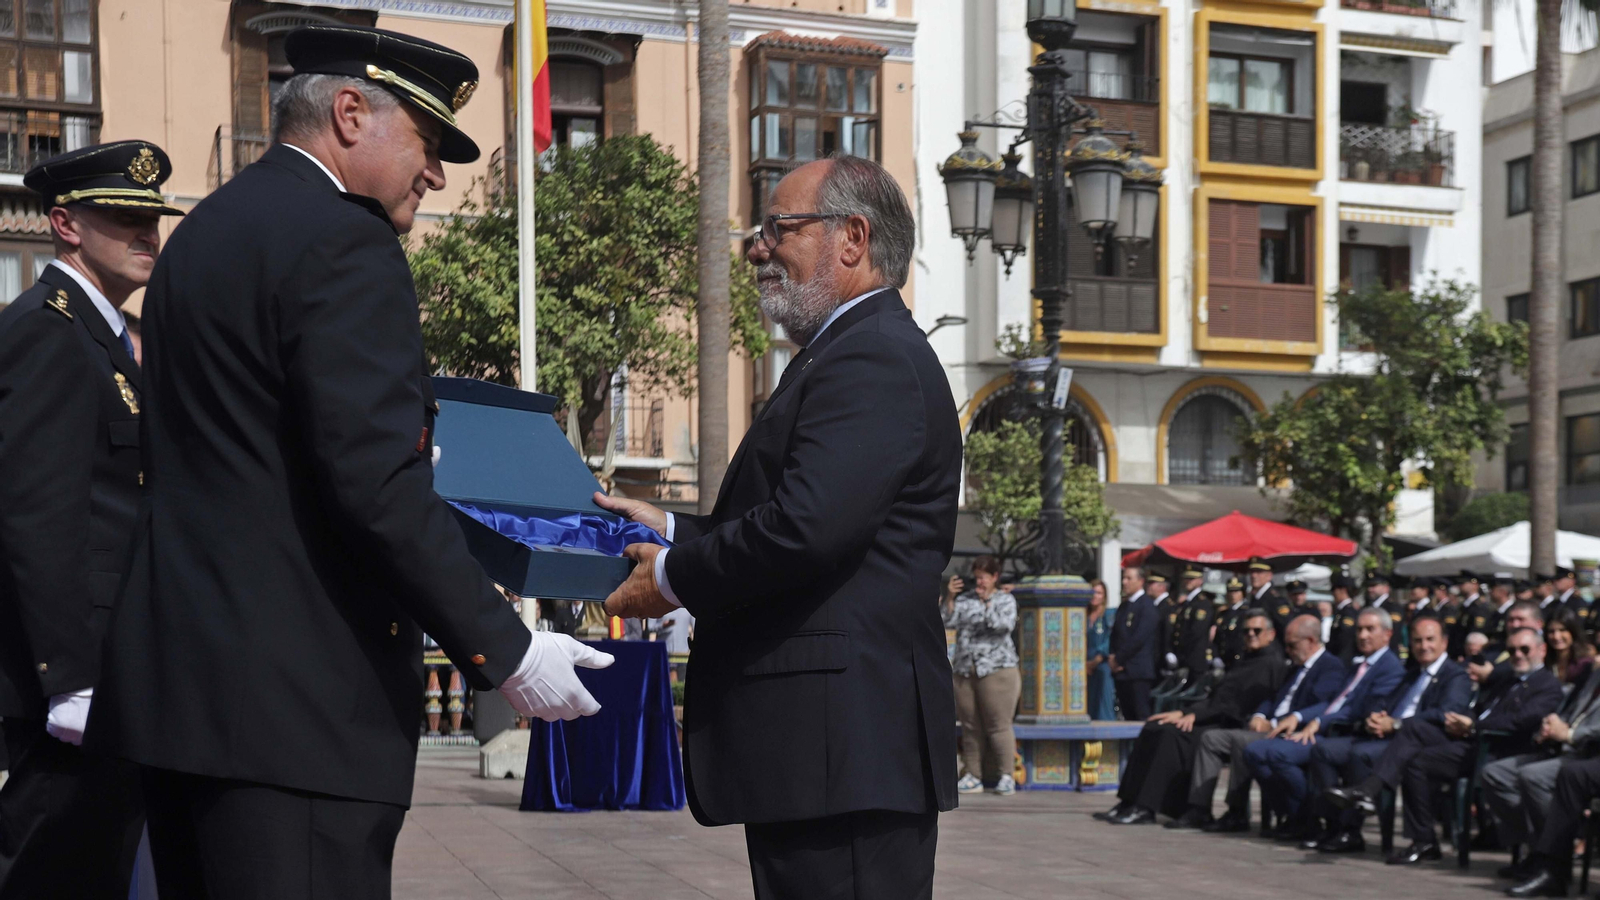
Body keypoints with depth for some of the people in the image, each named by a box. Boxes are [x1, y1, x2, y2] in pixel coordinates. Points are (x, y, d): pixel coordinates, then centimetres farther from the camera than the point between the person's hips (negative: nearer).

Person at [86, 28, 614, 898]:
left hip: (172, 676, 10)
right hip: (294, 697, -10)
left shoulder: (203, 232, 18)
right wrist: (504, 649, -14)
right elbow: (377, 483, -19)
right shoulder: (340, 242, -11)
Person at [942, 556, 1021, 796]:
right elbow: (948, 622, 5)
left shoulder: (1005, 599, 5)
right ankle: (972, 777, 11)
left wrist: (987, 603, -9)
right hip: (965, 670, 4)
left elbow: (1005, 625, -11)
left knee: (998, 725, -7)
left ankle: (1005, 776, -2)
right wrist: (949, 598, -8)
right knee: (970, 726, 6)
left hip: (996, 669, -4)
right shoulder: (965, 599, 13)